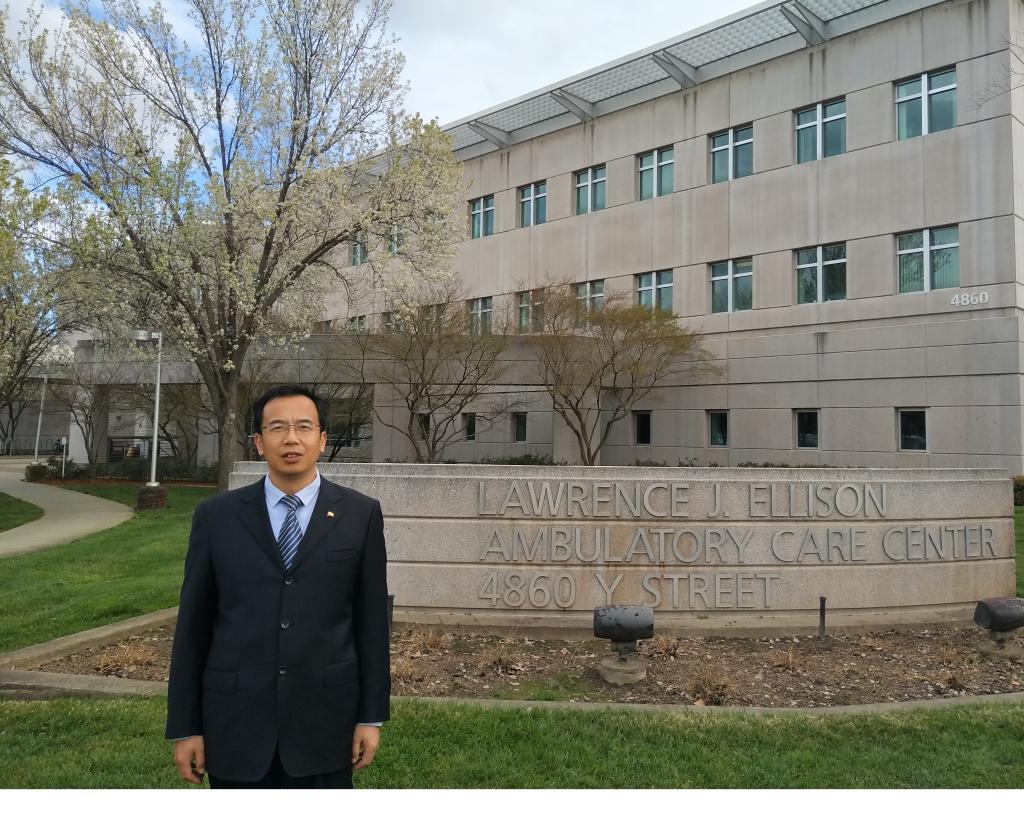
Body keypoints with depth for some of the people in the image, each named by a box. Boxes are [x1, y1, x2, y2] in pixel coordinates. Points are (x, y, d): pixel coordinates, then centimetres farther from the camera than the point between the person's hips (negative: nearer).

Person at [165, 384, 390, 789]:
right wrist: (184, 726, 2)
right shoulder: (216, 516, 0)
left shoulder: (361, 514, -1)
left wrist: (371, 716, 1)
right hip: (235, 722, 1)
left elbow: (371, 619, 1)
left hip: (325, 721, 0)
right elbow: (192, 624, 2)